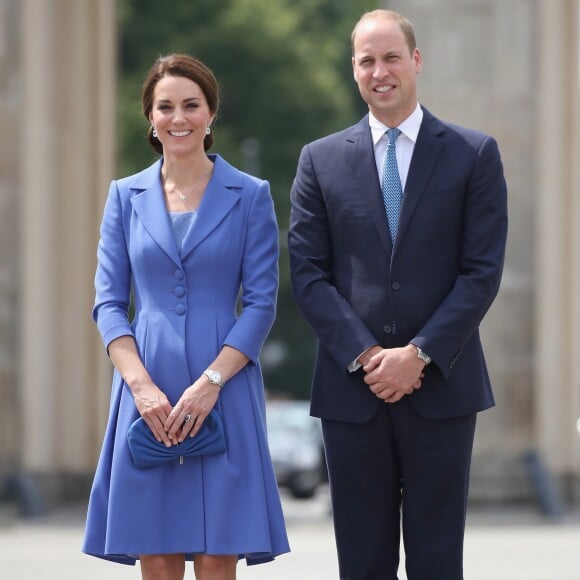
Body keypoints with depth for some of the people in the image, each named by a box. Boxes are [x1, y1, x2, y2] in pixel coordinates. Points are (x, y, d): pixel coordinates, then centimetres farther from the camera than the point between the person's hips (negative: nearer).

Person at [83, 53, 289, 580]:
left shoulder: (250, 196, 4)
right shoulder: (126, 196, 10)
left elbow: (261, 302, -1)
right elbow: (109, 302, 6)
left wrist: (210, 382, -12)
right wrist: (141, 385, -9)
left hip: (224, 394, -2)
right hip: (147, 395, 2)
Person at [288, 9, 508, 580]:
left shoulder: (474, 154, 3)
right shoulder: (321, 160, 8)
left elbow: (482, 272, -2)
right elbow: (308, 272, 2)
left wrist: (419, 354, -12)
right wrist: (365, 356, -10)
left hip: (440, 386, -1)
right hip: (352, 388, 1)